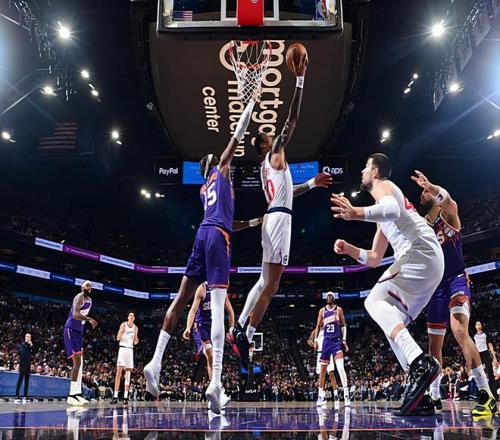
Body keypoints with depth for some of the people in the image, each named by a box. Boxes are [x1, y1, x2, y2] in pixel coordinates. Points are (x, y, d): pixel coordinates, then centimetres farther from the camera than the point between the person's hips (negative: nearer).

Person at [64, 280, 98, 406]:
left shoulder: (89, 300, 12)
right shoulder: (79, 297, -16)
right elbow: (75, 314, -32)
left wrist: (89, 320, 13)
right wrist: (89, 319, -41)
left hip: (79, 331, 10)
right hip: (71, 330, -10)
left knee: (80, 363, 10)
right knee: (77, 362, -14)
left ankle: (77, 393, 16)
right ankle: (72, 395, -10)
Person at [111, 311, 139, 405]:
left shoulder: (135, 328, 10)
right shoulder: (123, 324, -1)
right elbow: (118, 338, -6)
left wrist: (136, 341, -9)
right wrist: (122, 332, -26)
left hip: (130, 349, 4)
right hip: (123, 348, -4)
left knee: (128, 373, 0)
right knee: (119, 371, -10)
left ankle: (125, 397, 0)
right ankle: (115, 396, -12)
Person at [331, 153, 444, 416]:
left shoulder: (382, 186, 6)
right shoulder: (384, 221, 35)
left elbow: (392, 208, -21)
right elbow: (374, 259, 33)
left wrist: (357, 214, -38)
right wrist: (348, 249, 17)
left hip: (419, 252, -10)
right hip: (432, 264, 10)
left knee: (375, 301, -19)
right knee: (392, 324, 8)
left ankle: (421, 363, -35)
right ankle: (420, 399, 2)